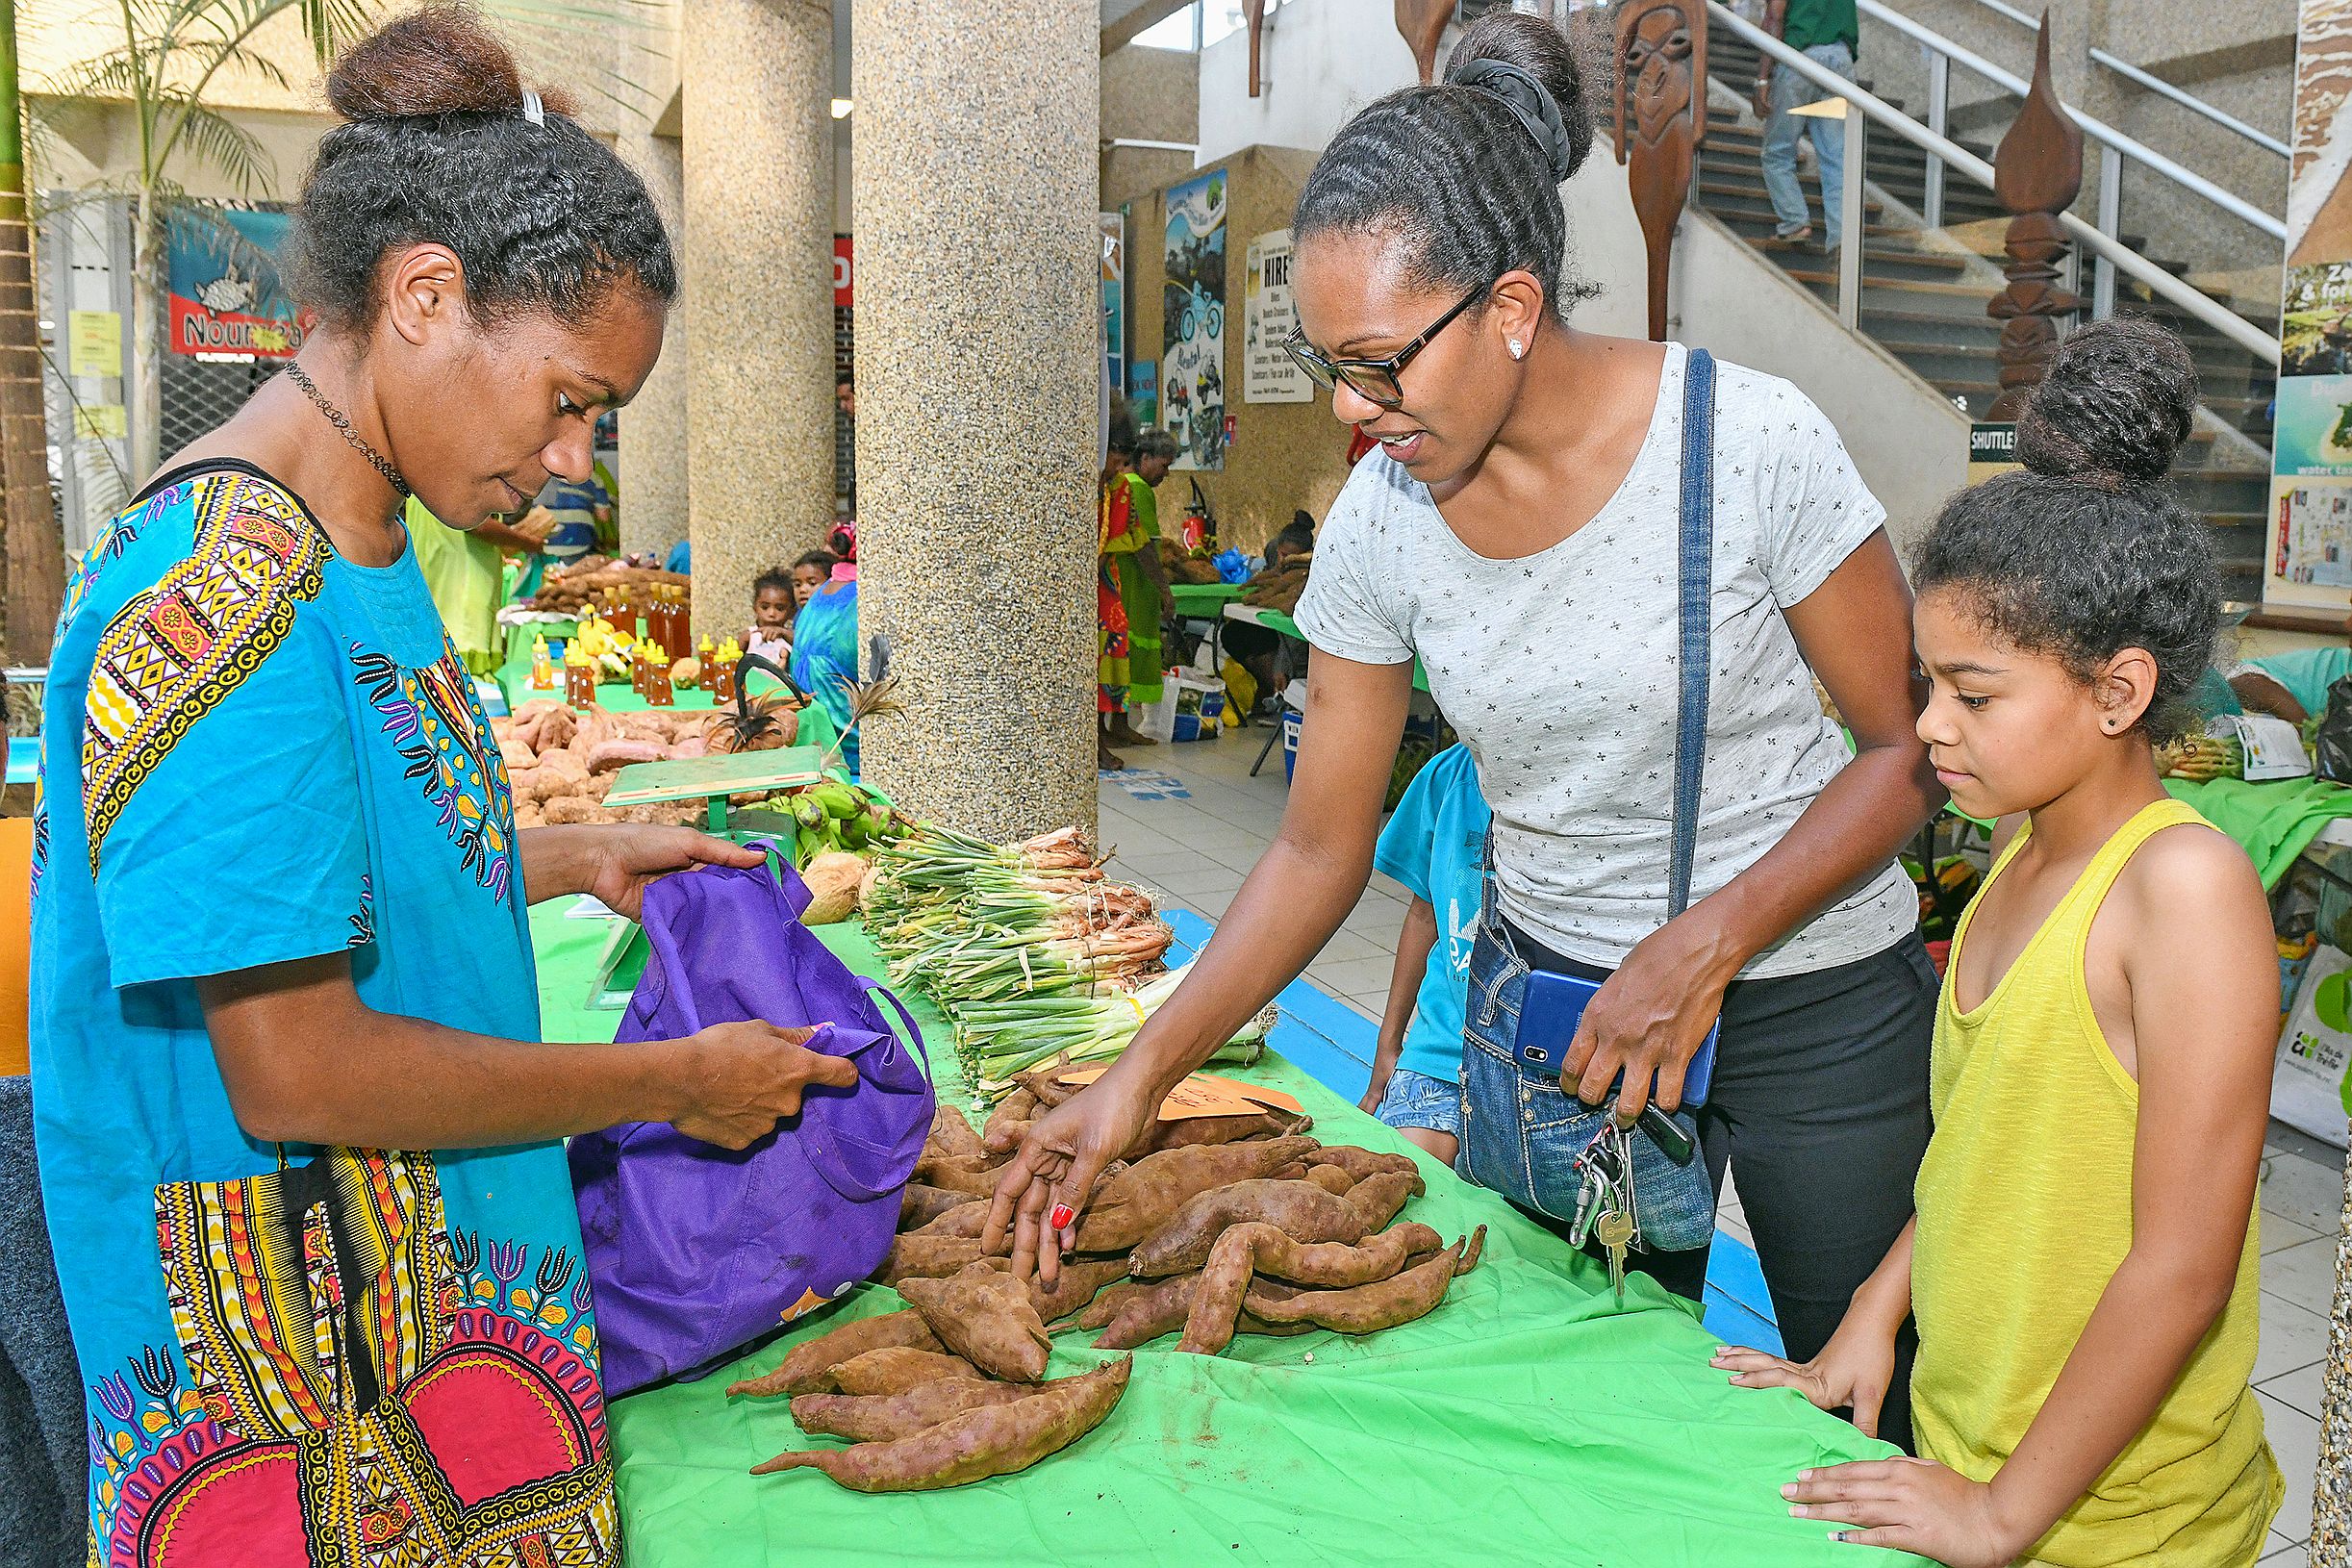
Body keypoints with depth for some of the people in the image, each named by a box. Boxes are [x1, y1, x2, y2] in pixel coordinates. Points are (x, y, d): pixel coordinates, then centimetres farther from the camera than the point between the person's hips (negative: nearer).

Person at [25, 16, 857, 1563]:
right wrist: (676, 1079, -17)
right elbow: (296, 1073, -25)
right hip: (303, 1363, -9)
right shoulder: (219, 597, -24)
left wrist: (577, 857, 10)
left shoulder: (359, 551, 6)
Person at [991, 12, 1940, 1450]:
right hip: (1546, 996, 3)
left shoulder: (1746, 439, -20)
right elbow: (1321, 852, -3)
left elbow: (1908, 750, -10)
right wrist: (1138, 1079, -10)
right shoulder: (1381, 522, -9)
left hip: (1814, 1001, -2)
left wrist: (1705, 948, -23)